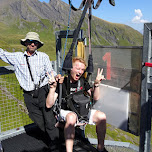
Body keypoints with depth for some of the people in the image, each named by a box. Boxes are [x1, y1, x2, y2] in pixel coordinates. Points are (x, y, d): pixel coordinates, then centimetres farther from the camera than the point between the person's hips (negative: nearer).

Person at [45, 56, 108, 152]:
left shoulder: (83, 81, 5)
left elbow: (95, 98, 8)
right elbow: (49, 105, -15)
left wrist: (96, 84, -8)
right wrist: (53, 87, -28)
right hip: (65, 112, -5)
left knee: (101, 116, -18)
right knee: (71, 117, -40)